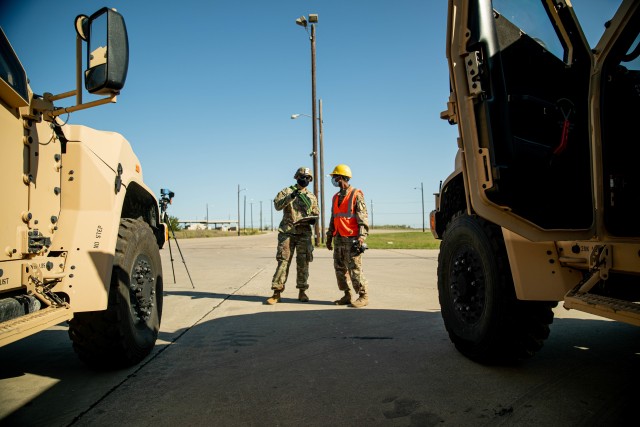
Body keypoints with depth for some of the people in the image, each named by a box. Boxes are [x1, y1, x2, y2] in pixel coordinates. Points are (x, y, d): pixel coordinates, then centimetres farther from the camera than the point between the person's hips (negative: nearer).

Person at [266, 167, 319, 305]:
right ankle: (277, 292, -2)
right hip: (287, 232, -2)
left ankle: (302, 292, 14)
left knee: (303, 263, 4)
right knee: (283, 261, -5)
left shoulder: (312, 197, 15)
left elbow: (315, 214, 20)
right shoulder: (286, 191, 6)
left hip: (304, 233, 3)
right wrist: (291, 196, -23)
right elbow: (277, 205, -10)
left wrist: (312, 219, -3)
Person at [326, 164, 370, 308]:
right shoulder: (336, 197, 17)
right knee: (340, 269, 8)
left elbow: (363, 218, -10)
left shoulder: (356, 195, -5)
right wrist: (329, 237, 19)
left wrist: (361, 237, -18)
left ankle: (363, 296, 4)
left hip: (351, 239, -8)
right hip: (338, 239, 8)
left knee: (355, 269, -6)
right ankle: (347, 296, 18)